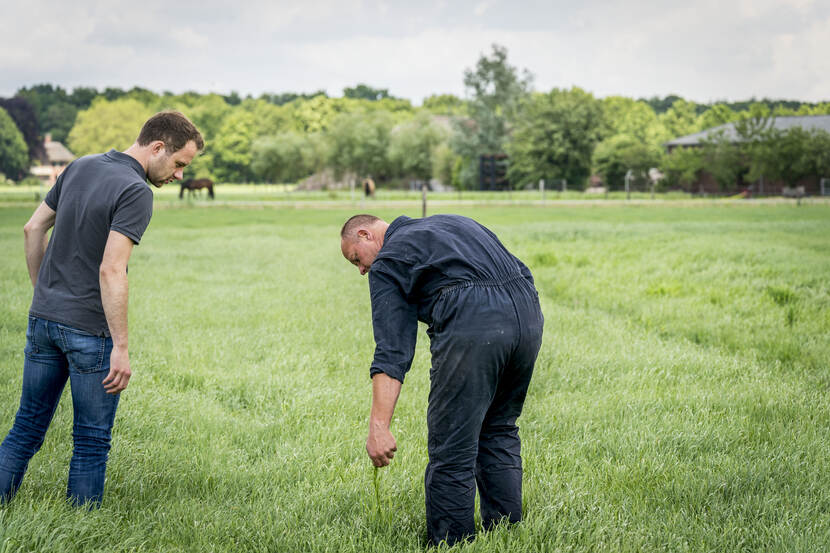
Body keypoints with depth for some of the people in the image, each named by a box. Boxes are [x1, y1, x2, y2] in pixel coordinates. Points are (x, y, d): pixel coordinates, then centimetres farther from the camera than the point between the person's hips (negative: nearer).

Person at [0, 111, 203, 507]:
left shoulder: (80, 167, 8)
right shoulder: (135, 192, -18)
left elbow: (33, 229, 14)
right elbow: (111, 271, -25)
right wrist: (121, 348, -22)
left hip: (44, 316, 7)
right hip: (90, 328, -7)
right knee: (92, 441, 5)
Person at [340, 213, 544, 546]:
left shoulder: (387, 262, 11)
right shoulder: (450, 222, 32)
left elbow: (392, 351, -3)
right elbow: (520, 272, 25)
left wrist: (378, 427, -9)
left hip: (472, 324, -7)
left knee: (451, 448, 1)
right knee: (499, 430, 23)